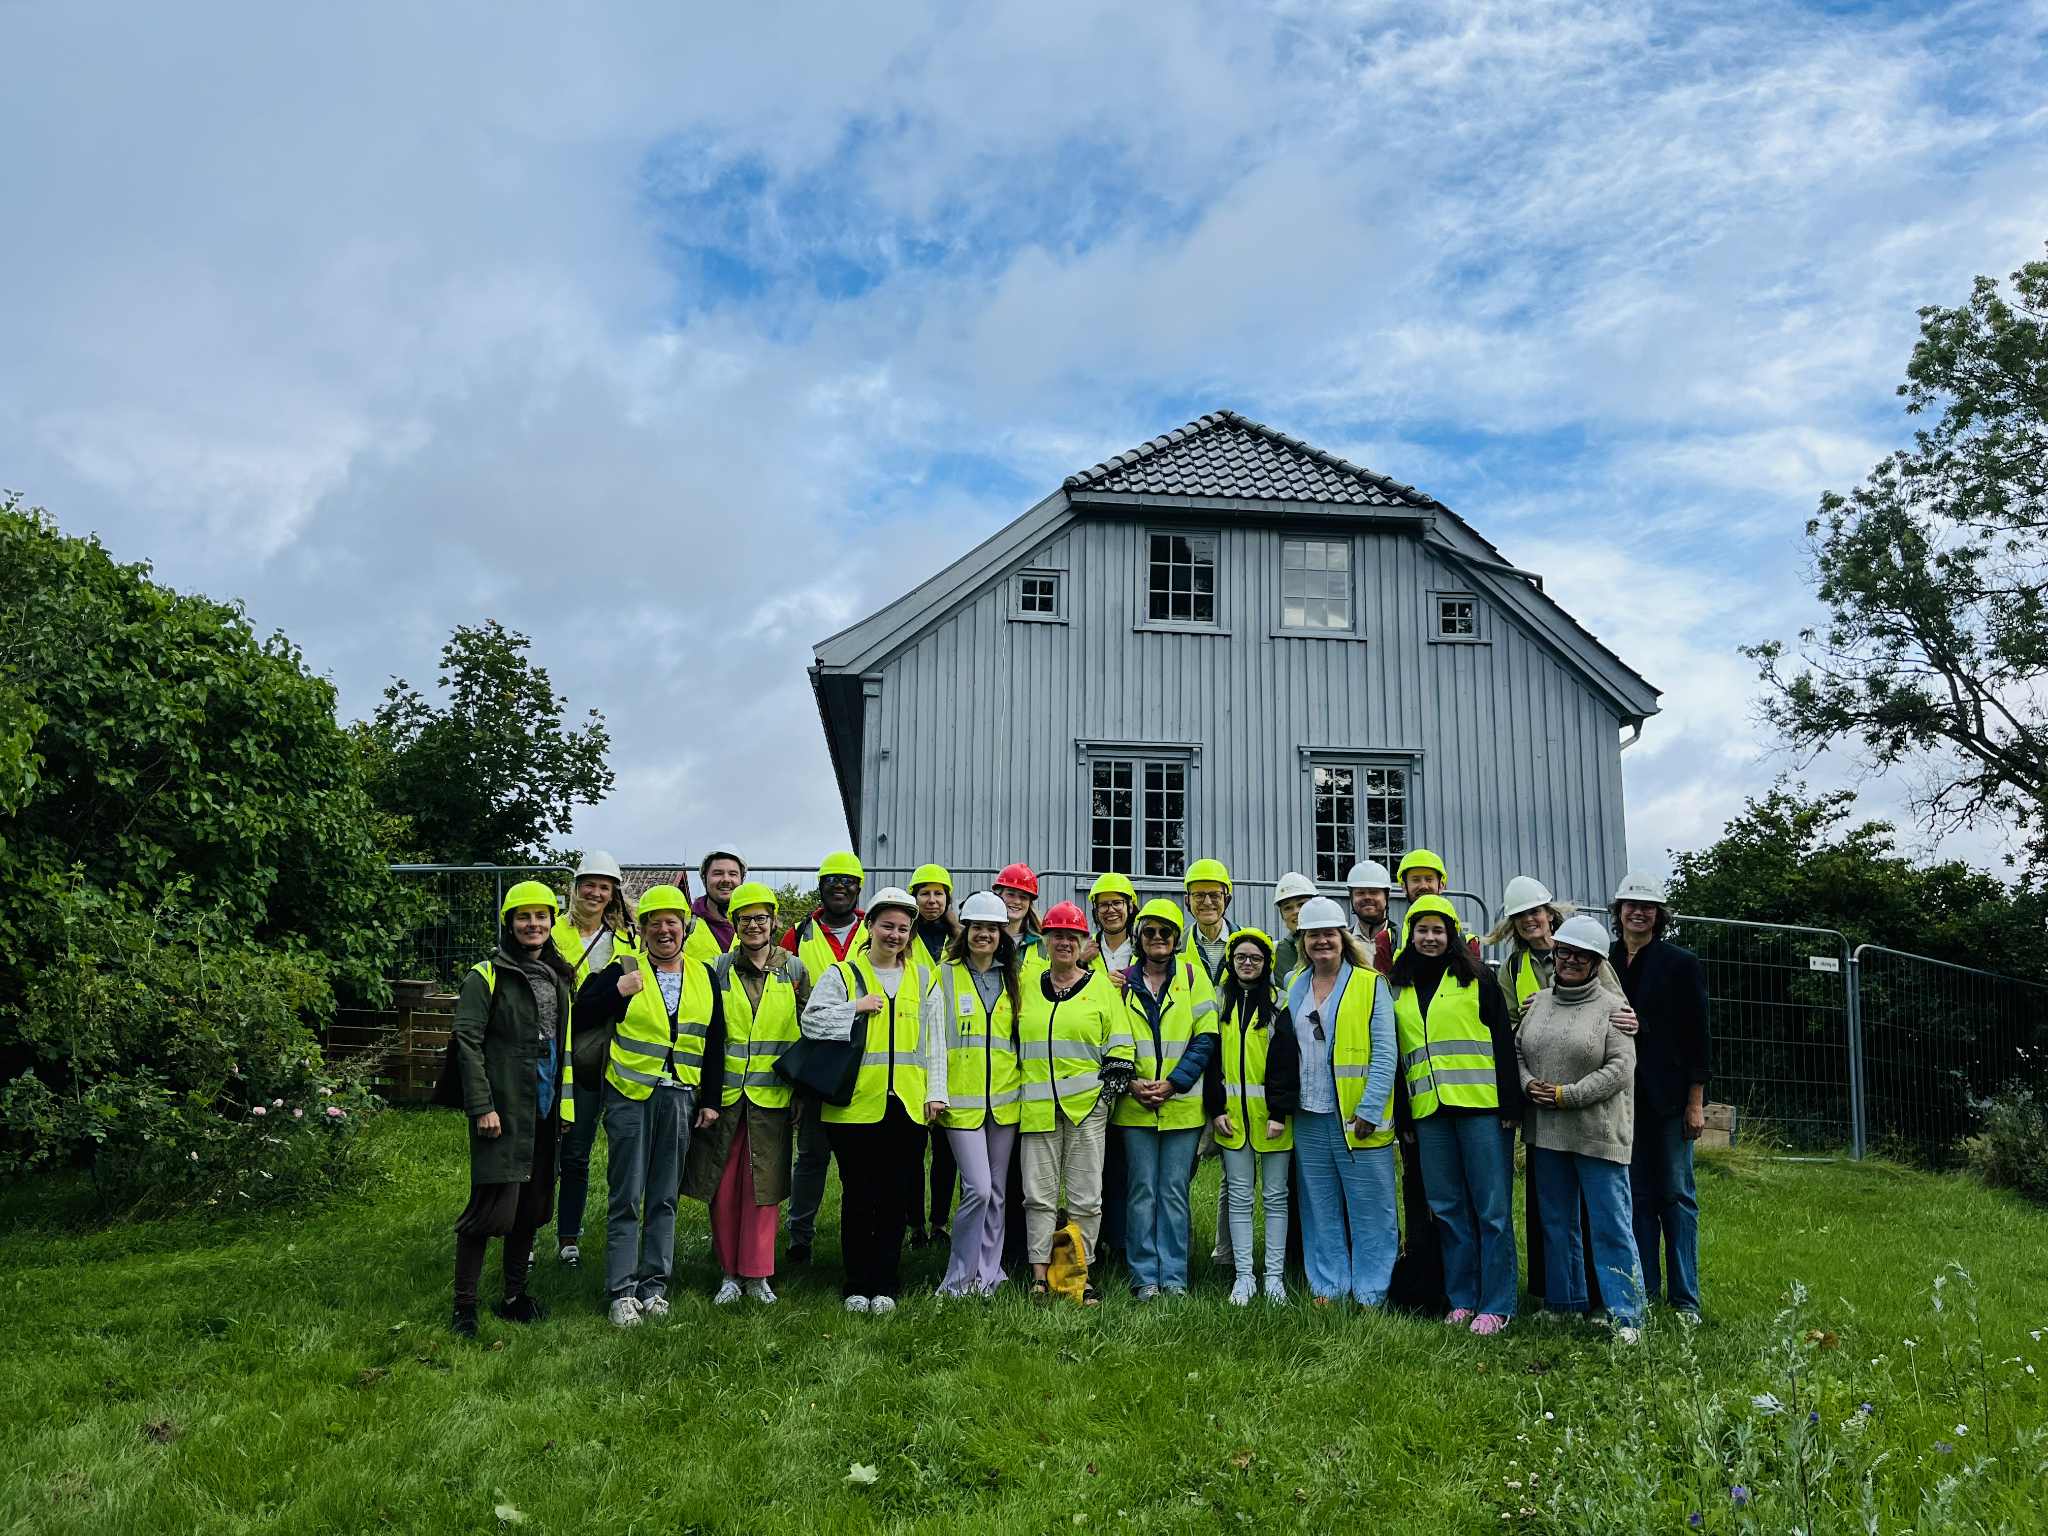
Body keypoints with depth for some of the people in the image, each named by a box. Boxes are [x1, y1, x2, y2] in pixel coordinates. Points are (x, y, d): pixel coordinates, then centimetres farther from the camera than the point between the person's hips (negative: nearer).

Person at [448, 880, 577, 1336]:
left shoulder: (557, 979, 15)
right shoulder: (486, 976, -5)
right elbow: (468, 1041, -11)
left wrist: (565, 1103, 18)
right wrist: (482, 1106, -17)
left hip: (543, 1110, 7)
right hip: (503, 1110, -7)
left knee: (532, 1205, 12)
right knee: (493, 1204, -10)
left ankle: (514, 1296, 24)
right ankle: (464, 1306, 1)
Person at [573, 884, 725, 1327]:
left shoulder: (703, 977, 11)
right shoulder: (622, 971, 2)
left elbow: (714, 1044, 14)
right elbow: (582, 1016, -3)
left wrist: (711, 1100, 10)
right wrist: (617, 991, -17)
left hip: (679, 1099, 3)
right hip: (630, 1095, -3)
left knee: (664, 1198, 9)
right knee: (626, 1199, -2)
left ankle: (654, 1283, 17)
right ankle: (622, 1291, 3)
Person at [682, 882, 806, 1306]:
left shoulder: (794, 970, 4)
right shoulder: (719, 969, 2)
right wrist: (703, 1091, 2)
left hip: (771, 1096, 0)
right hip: (725, 1093, 0)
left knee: (764, 1186, 3)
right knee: (723, 1187, 4)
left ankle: (757, 1274, 14)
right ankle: (729, 1273, 17)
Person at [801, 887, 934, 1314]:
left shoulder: (922, 978, 13)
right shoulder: (842, 973, 4)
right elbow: (813, 1020, -7)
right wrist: (856, 1007, -14)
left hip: (906, 1104, 2)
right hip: (856, 1103, -2)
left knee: (894, 1198, 7)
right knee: (858, 1197, 3)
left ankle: (885, 1285, 17)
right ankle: (857, 1286, 14)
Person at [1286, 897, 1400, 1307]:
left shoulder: (1370, 984, -3)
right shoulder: (1294, 988, 11)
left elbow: (1384, 1054, -7)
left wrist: (1370, 1110, -14)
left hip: (1358, 1118, -4)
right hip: (1309, 1118, 4)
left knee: (1370, 1208, 0)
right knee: (1321, 1208, 10)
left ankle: (1372, 1293, 8)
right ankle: (1327, 1286, 18)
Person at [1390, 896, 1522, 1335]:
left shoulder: (1476, 978, 2)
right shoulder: (1398, 987, 13)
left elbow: (1502, 1041, -1)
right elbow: (1393, 1052, 17)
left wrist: (1510, 1103, -8)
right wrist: (1400, 1115, 13)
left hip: (1480, 1103, -4)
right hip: (1428, 1110, 4)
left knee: (1492, 1207, -2)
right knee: (1448, 1209, 8)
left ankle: (1495, 1306, 3)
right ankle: (1461, 1300, 16)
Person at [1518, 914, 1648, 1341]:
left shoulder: (1610, 1007, -6)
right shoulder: (1539, 1002, 10)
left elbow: (1620, 1068, -13)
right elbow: (1517, 1051, 13)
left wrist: (1566, 1095, -16)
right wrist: (1529, 1084, -6)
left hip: (1598, 1133, -6)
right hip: (1546, 1132, 6)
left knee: (1611, 1225, -5)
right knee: (1556, 1222, 15)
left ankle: (1626, 1315, 2)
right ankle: (1566, 1303, 28)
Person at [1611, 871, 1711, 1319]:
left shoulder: (1681, 964, -1)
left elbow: (1698, 1036, -2)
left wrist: (1696, 1102, -5)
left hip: (1668, 1096, -3)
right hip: (1623, 1097, 3)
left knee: (1676, 1194, 2)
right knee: (1637, 1195, 7)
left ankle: (1685, 1298, 8)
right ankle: (1645, 1293, 13)